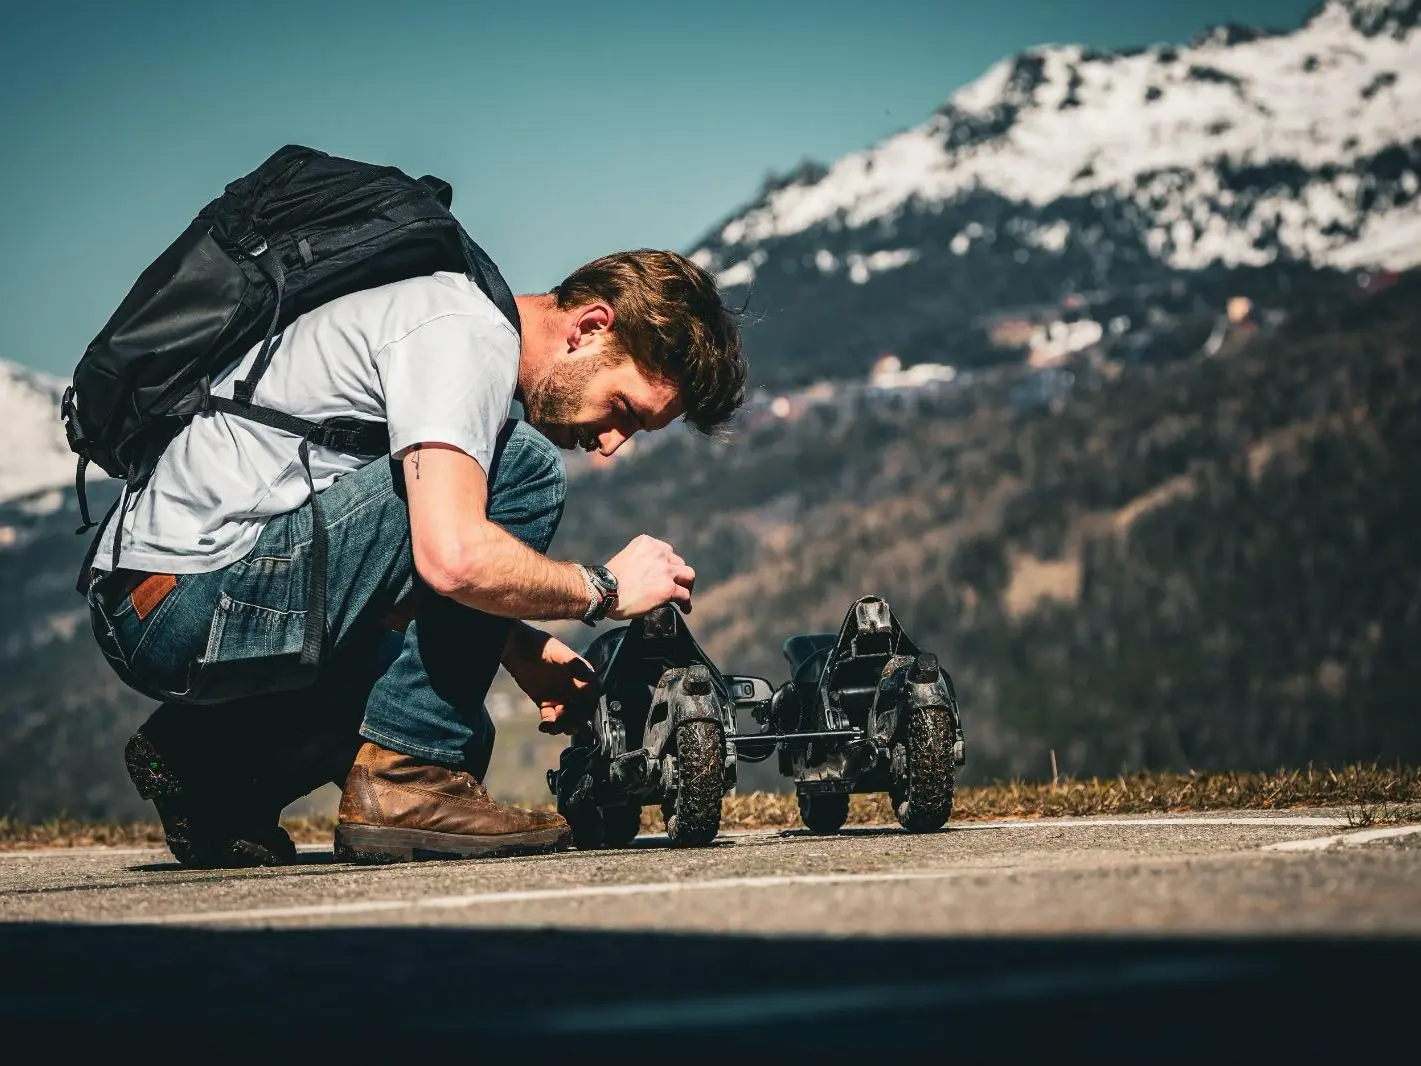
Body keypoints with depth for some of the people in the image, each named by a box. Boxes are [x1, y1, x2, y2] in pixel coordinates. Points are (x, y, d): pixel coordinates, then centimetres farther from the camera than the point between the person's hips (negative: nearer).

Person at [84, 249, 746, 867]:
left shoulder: (477, 336, 18)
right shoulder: (464, 335, -14)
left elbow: (398, 574, 24)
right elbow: (454, 558, -28)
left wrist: (519, 649, 11)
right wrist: (603, 589, -11)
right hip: (196, 607, -11)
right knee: (523, 469, -15)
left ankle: (207, 766, 17)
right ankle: (406, 780, -12)